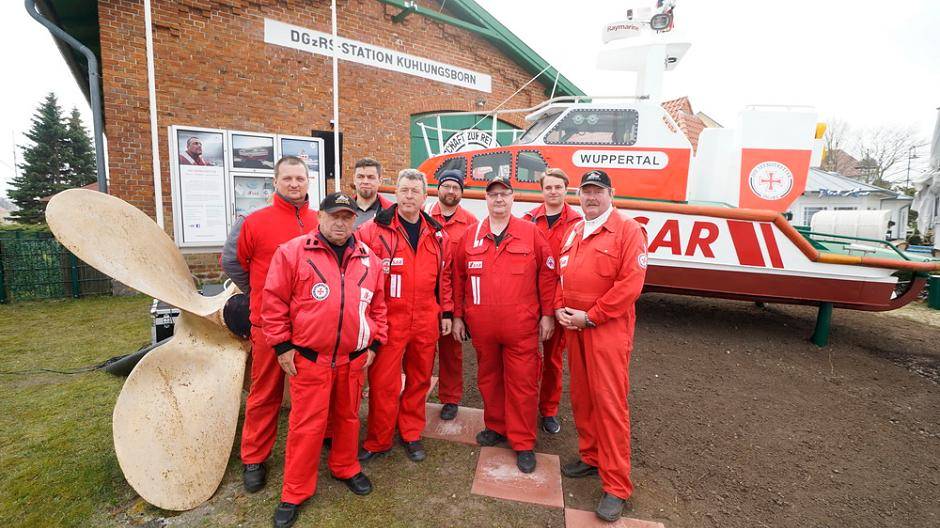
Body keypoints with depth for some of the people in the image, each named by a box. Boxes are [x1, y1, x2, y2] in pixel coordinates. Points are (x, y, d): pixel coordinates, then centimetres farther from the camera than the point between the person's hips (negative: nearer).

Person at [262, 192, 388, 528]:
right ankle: (295, 493, 25)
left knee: (348, 417, 18)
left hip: (354, 359, 4)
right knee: (306, 425, 5)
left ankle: (345, 467, 42)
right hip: (308, 359, -3)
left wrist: (374, 344, 8)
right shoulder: (292, 252, -5)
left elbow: (378, 305, 12)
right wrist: (282, 346, -5)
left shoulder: (369, 260, 6)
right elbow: (274, 301, -5)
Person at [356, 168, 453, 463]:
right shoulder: (373, 230, -6)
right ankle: (378, 442, 25)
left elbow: (444, 276, 14)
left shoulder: (437, 234, 8)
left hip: (426, 322, 4)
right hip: (388, 321, -4)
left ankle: (411, 434, 35)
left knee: (419, 380, 15)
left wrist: (446, 313, 13)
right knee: (383, 383, 5)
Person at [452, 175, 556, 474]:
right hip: (481, 326, 3)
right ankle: (496, 427, 38)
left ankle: (523, 443, 21)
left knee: (522, 382, 4)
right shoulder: (471, 236, 6)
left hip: (521, 327, -2)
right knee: (488, 379, 17)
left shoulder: (531, 233, -1)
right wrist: (458, 315, 8)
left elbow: (547, 274, -1)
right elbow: (459, 278, 9)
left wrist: (547, 314, -3)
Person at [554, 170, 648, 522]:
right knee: (581, 397, 14)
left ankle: (616, 487, 8)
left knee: (609, 402, -4)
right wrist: (560, 308, 2)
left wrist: (590, 316, -15)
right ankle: (591, 457, 33)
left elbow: (631, 283, -15)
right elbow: (561, 275, 19)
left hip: (608, 329, -7)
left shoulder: (628, 230, -7)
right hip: (573, 328, 7)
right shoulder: (573, 233, 15)